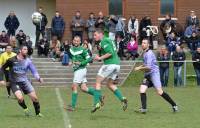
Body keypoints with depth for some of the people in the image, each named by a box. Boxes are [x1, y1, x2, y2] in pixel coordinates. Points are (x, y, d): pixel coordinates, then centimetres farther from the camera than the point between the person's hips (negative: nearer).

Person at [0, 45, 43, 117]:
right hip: (14, 83, -3)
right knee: (20, 98, -24)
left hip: (25, 81, 3)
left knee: (34, 97, -4)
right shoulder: (12, 60, -7)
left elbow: (34, 71, -3)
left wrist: (38, 78, -21)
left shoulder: (27, 61, 0)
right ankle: (25, 108, 7)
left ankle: (38, 113, 17)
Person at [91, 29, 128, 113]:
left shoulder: (103, 42, -9)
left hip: (110, 64, -9)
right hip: (117, 64, 9)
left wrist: (100, 58, -12)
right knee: (110, 84, 19)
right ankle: (122, 99, 3)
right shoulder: (108, 40, 20)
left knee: (98, 82, -1)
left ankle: (97, 103, -9)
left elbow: (110, 53, -20)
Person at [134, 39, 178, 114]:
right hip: (147, 75, 9)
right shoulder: (144, 53, 17)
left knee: (159, 92, -13)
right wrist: (141, 66, 15)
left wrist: (139, 68, -8)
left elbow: (149, 67, -20)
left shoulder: (149, 53, -13)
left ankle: (174, 105, -1)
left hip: (154, 73, -9)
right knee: (142, 90, -10)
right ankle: (144, 108, -14)